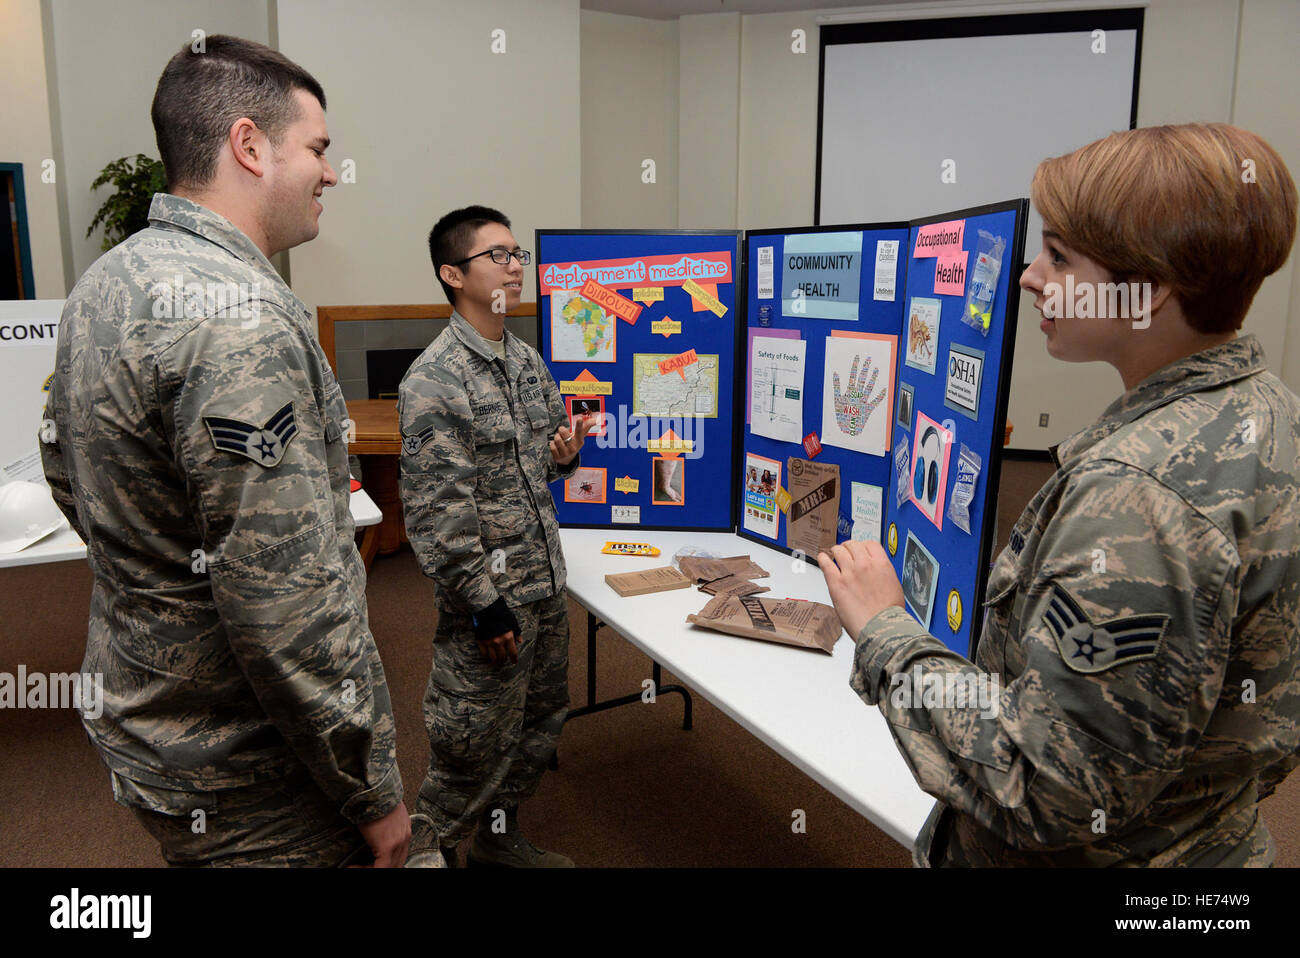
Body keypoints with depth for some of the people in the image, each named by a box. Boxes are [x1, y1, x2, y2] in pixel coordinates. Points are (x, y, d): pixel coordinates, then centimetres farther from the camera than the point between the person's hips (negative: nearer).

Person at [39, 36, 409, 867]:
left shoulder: (103, 284, 4)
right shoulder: (237, 316, -28)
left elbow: (66, 473, 17)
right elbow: (285, 605, -30)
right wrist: (374, 795, -19)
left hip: (141, 724, 10)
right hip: (246, 783, -9)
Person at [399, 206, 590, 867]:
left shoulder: (527, 360, 8)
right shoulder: (433, 381, -18)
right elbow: (435, 515, -20)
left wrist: (563, 455, -4)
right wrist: (485, 607, -18)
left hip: (546, 589, 8)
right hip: (490, 600, -8)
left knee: (541, 722, 20)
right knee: (474, 746, 6)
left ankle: (499, 837, 42)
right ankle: (428, 852, 31)